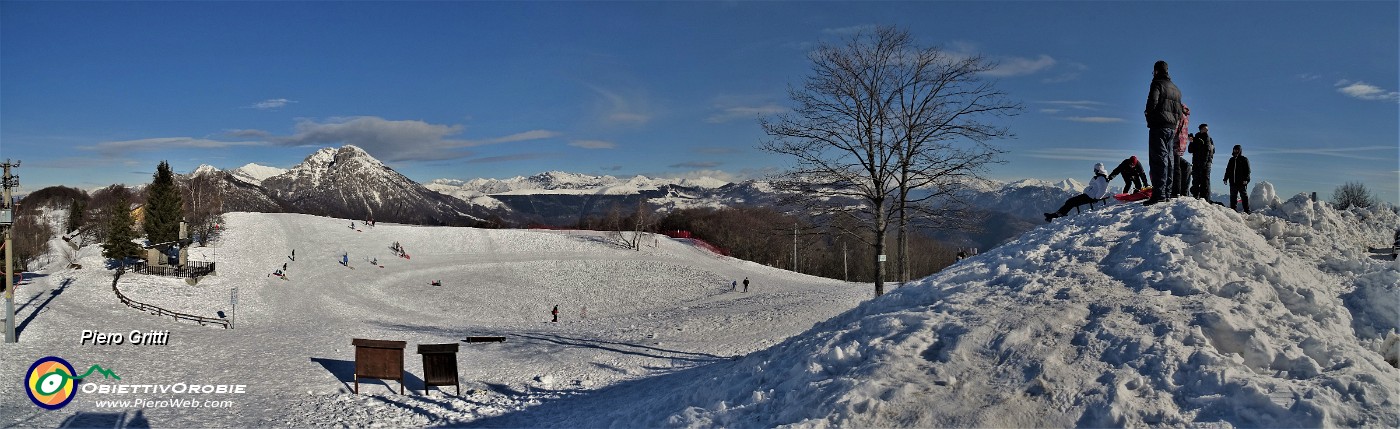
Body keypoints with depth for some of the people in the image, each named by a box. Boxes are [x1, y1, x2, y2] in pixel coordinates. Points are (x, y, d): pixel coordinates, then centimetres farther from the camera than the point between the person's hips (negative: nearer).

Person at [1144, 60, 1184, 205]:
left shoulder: (1157, 83, -5)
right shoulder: (1176, 89, 21)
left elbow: (1153, 102, -17)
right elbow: (1179, 111, 20)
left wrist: (1147, 113, -1)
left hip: (1159, 126, -8)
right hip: (1172, 128, 8)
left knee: (1158, 159, -13)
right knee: (1167, 159, 12)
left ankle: (1159, 193, -20)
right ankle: (1167, 192, 12)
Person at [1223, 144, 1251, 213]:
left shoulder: (1244, 159, 2)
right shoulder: (1231, 160, 17)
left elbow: (1248, 170, -3)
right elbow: (1228, 170, 22)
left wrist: (1246, 179, -15)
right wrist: (1225, 178, 12)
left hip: (1241, 182, -5)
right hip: (1233, 182, 5)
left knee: (1244, 196, -3)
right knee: (1232, 196, 6)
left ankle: (1247, 210, -2)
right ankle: (1232, 209, 10)